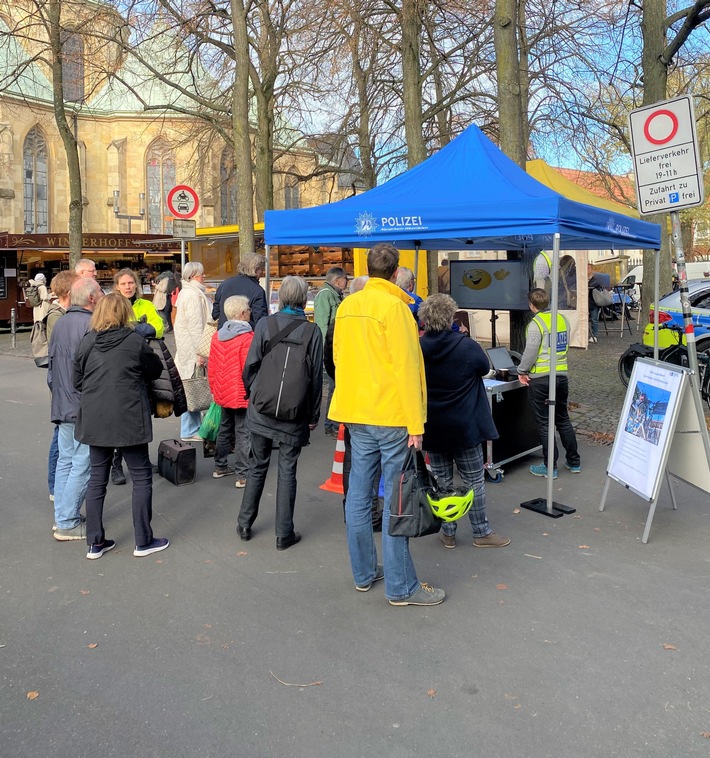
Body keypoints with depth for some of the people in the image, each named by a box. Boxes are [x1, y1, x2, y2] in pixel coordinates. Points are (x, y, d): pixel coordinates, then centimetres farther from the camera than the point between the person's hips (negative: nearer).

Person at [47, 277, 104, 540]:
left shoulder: (60, 323, 11)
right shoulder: (91, 325, -17)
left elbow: (52, 365, 18)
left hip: (62, 407, 9)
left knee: (65, 462, 15)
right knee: (82, 467, -1)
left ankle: (61, 517, 23)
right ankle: (68, 524, 5)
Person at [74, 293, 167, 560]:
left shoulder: (87, 342, 0)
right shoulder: (135, 341, -9)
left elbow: (77, 382, 8)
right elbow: (155, 370, 5)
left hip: (94, 420, 4)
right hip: (128, 420, -4)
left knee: (97, 479, 13)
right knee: (142, 477, 8)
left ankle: (95, 543, 19)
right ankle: (143, 541, 13)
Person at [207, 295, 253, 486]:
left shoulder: (217, 336, 5)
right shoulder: (247, 337, -17)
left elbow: (211, 367, 10)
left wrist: (214, 389, 21)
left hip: (223, 393, 7)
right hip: (242, 394, -7)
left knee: (225, 429, 20)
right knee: (243, 433, -2)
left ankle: (220, 467, 31)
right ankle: (242, 476, 1)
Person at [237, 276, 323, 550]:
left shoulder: (265, 324, -5)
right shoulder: (312, 331, -7)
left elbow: (251, 365, -1)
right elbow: (316, 376, -3)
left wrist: (251, 392, 16)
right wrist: (313, 415, 5)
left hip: (261, 408, 1)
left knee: (257, 466, 16)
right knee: (287, 470, 7)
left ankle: (245, 524, 27)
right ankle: (284, 534, 14)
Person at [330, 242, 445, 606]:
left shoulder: (347, 306, 9)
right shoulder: (393, 306, -13)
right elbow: (406, 367, -17)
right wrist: (416, 425, -15)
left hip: (356, 413, 7)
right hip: (392, 416, -7)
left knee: (359, 493, 12)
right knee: (396, 500, -1)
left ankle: (364, 573, 25)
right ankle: (400, 586, 7)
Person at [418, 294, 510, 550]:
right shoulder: (467, 346, -17)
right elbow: (485, 368, 3)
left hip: (432, 427, 2)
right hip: (464, 426, -2)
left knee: (442, 480, 13)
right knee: (474, 480, 10)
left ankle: (448, 532, 20)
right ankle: (482, 533, 20)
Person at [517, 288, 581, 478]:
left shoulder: (536, 323, -14)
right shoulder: (562, 319, 6)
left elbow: (530, 352, -17)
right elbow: (566, 345, 15)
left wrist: (522, 371, -4)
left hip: (540, 379, -6)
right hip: (561, 376, 7)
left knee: (544, 423, 3)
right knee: (563, 419, 18)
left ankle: (550, 467, 9)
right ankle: (574, 462, 25)